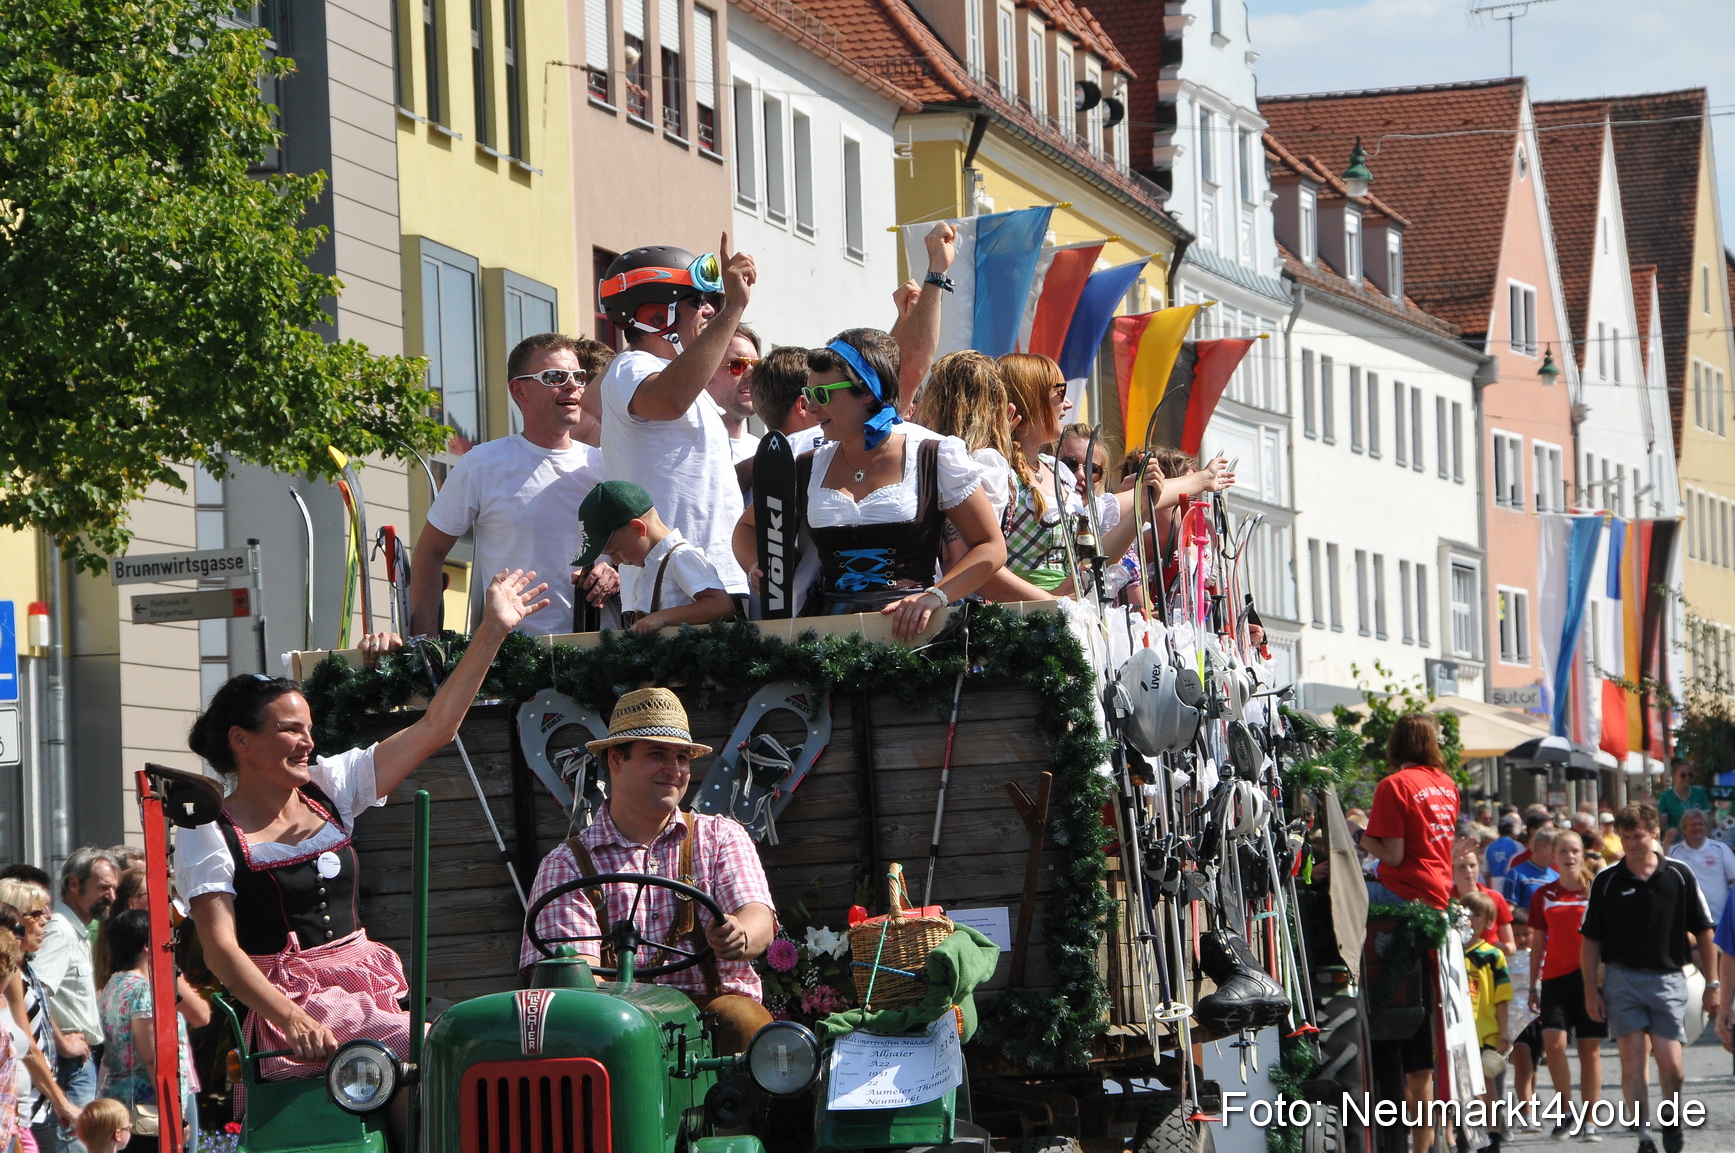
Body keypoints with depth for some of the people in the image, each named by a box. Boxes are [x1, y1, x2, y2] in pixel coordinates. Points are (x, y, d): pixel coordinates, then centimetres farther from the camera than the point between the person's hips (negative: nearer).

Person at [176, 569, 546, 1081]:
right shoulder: (208, 836, -1)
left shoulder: (330, 789, 16)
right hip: (287, 1005, -6)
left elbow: (433, 728, 17)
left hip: (367, 990, 6)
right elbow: (221, 950, -11)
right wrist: (292, 1021, -25)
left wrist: (492, 631, 14)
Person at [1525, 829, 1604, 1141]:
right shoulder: (1544, 895, 7)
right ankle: (1565, 1107, 5)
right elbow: (1537, 943, 12)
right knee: (1553, 1042, -14)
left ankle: (1589, 1120, 6)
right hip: (1556, 977, 1)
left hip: (1590, 975, -1)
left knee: (1590, 1049, 1)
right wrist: (1533, 987, 10)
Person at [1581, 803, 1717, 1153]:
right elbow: (1590, 940, 6)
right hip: (1622, 977, 1)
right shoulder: (1607, 880, 2)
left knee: (1671, 1064, -6)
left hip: (1667, 978, -1)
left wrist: (1712, 983, 4)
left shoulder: (1679, 875, 1)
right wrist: (1591, 990, 1)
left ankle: (1673, 1120, 21)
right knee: (1632, 1059, -4)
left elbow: (1703, 931, 7)